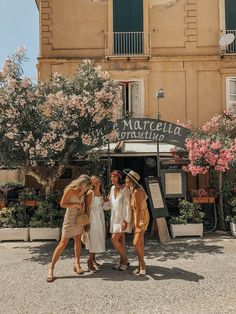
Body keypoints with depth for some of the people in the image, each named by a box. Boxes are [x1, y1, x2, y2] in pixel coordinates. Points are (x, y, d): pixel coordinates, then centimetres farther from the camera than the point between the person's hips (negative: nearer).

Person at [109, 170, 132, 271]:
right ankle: (122, 262, 23)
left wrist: (126, 221, -19)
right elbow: (109, 201, 20)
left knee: (114, 239, -9)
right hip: (115, 218, 7)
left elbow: (128, 206, -17)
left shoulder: (124, 190, -15)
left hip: (122, 218, -7)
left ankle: (125, 261, 7)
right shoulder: (112, 188, 7)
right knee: (120, 240, 11)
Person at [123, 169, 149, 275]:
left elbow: (139, 210, -24)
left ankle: (142, 266, 7)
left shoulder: (137, 191, -24)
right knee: (140, 243, 12)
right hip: (136, 218, 8)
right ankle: (140, 265, 21)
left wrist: (137, 225, -22)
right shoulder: (133, 190, 3)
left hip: (142, 218, -8)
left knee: (136, 243, -9)